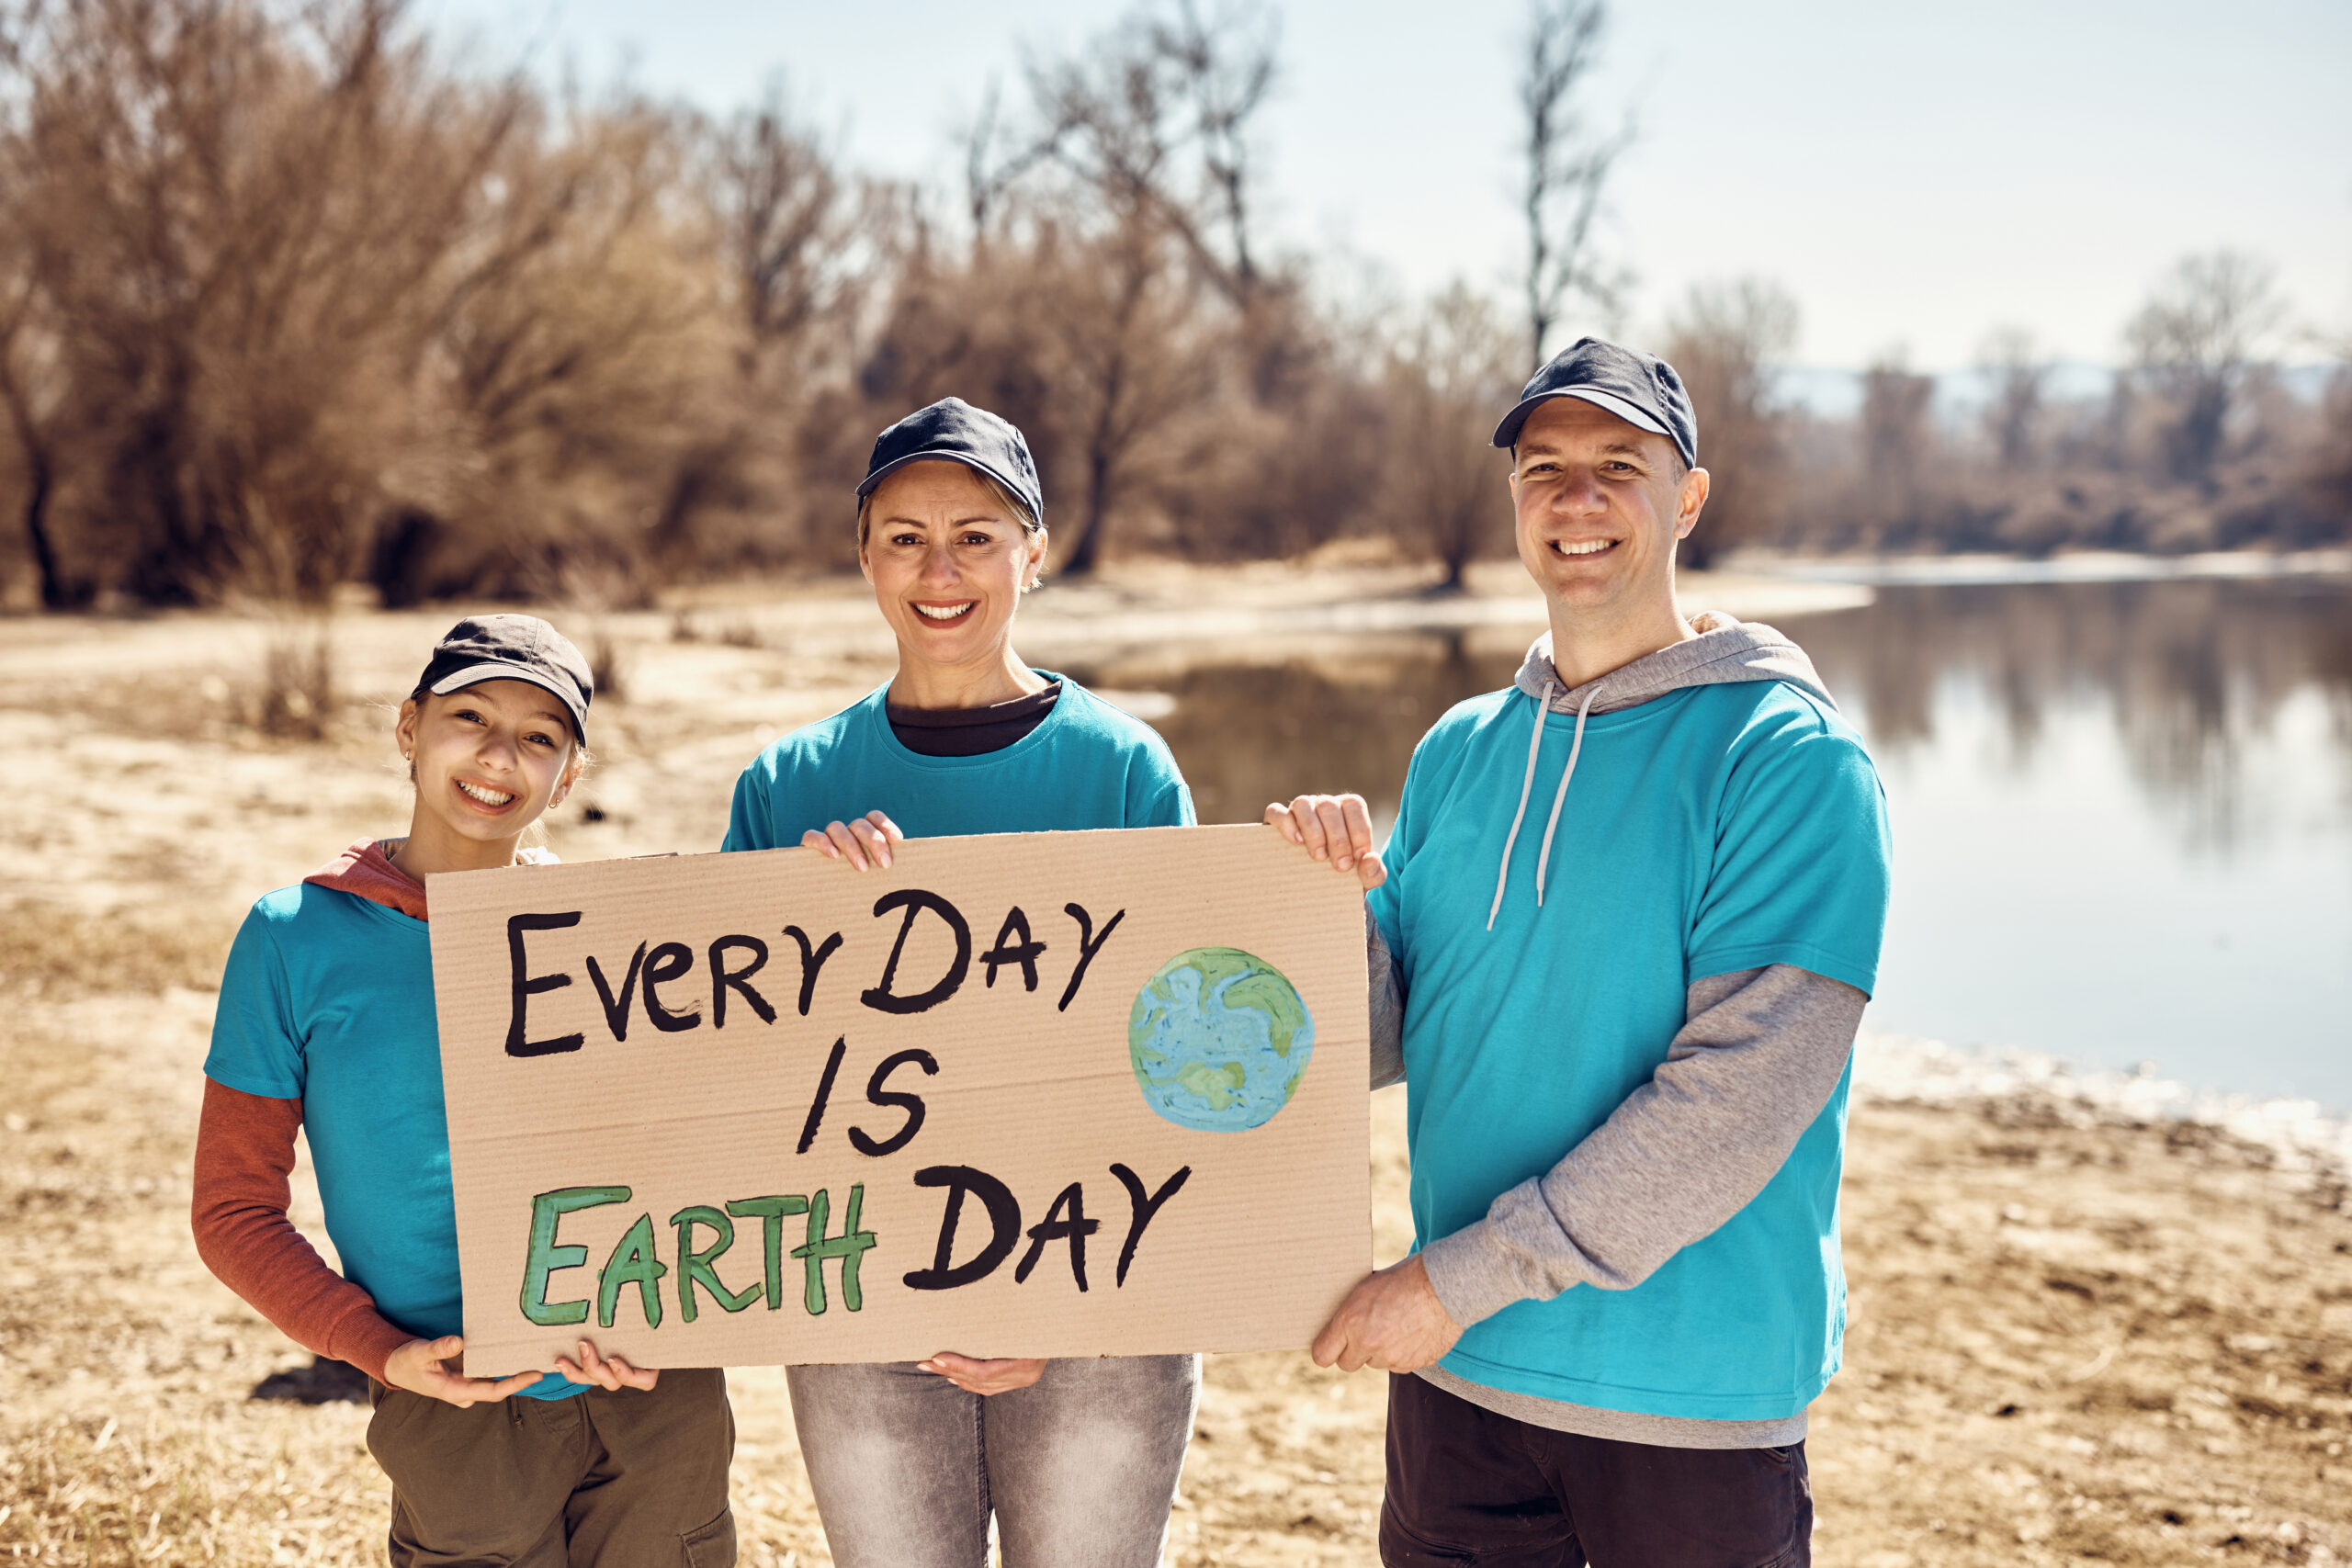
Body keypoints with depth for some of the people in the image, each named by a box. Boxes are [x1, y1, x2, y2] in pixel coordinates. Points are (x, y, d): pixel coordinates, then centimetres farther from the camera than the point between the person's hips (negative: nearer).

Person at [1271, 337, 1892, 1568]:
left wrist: (1464, 1279, -20)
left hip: (1695, 1396, -4)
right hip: (1454, 1376, 5)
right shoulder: (1460, 751, 6)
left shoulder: (1787, 757, -12)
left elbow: (1739, 1096, -20)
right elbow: (1382, 1044, 8)